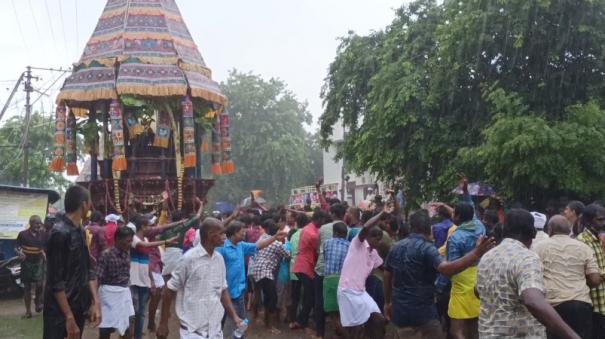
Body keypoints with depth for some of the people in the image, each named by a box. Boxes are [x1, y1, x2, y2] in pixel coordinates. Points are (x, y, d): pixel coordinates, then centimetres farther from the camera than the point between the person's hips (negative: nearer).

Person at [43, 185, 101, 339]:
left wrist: (95, 302, 2)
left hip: (78, 307, 8)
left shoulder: (79, 232, 8)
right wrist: (69, 316, -20)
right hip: (60, 312, -8)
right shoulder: (60, 233, -19)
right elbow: (56, 281, -20)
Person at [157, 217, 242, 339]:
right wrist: (163, 324, -3)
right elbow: (169, 291, -6)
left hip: (215, 329, 6)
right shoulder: (189, 258, -13)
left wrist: (234, 316, 4)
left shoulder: (219, 259, 4)